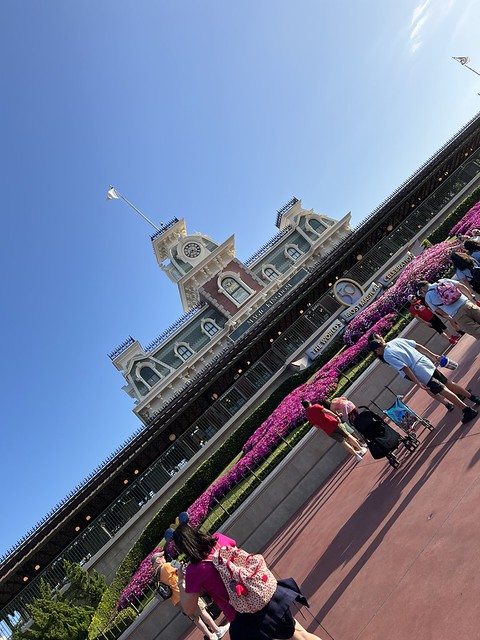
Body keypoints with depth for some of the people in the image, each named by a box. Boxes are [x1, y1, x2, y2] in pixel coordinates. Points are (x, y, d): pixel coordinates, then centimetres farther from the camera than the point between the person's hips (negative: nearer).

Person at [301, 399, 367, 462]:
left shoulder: (308, 416, 9)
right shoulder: (315, 406, -1)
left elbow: (317, 426, 12)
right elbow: (326, 411, -14)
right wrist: (336, 416, -18)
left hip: (329, 431, 3)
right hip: (333, 423, -3)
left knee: (343, 442, 12)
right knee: (348, 436, 15)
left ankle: (357, 455, 8)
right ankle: (361, 449, 26)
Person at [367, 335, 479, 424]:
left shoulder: (387, 355, -12)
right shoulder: (396, 340, 8)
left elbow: (404, 368, -18)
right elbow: (418, 346, 9)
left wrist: (417, 382, -15)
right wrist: (434, 356, 15)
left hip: (420, 372, -7)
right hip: (426, 362, 7)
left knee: (442, 390, 1)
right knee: (447, 383, 20)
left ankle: (468, 410, 5)